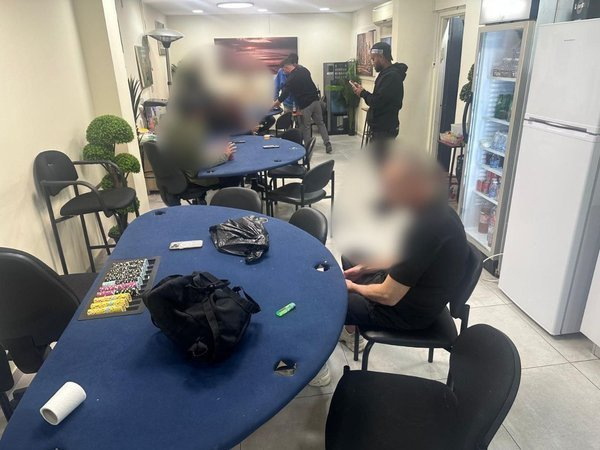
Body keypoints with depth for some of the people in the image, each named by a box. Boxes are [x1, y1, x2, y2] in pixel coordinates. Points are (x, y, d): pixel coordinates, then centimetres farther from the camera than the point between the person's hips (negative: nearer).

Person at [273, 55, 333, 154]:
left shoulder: (290, 79, -11)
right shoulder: (304, 70, 5)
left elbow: (284, 94, -5)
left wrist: (276, 103, 8)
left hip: (305, 105, -6)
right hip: (315, 100, 6)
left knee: (305, 127, 7)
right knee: (320, 123, 12)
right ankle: (327, 144, 8)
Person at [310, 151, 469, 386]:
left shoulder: (423, 228, -35)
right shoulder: (433, 208, -5)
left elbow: (388, 296, -28)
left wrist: (354, 287, -9)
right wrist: (364, 267, 7)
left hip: (407, 310, -9)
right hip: (413, 289, 10)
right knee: (348, 260, 27)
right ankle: (351, 332, 37)